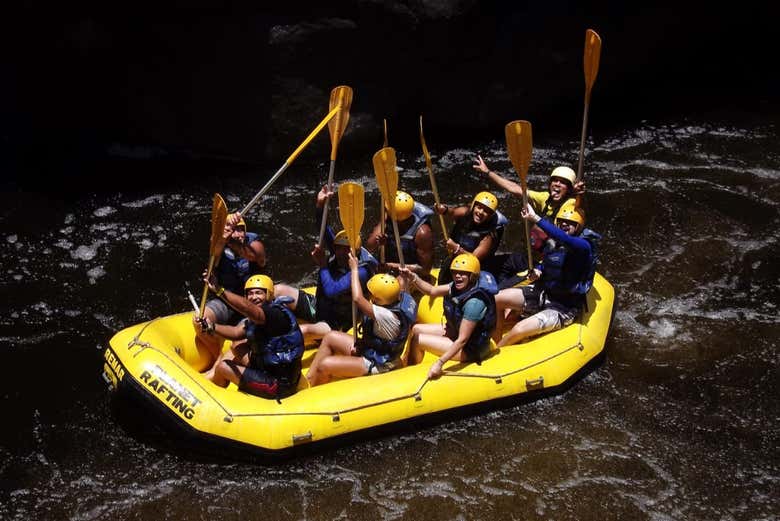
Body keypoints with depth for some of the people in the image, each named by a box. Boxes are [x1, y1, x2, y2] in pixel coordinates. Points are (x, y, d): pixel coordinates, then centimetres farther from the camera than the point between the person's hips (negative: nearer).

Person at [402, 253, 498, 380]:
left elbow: (462, 340, -33)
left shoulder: (474, 302, -33)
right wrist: (413, 278, -16)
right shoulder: (460, 286, -8)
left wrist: (440, 363, -34)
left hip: (470, 350, -9)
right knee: (416, 329, 12)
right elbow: (432, 291, 2)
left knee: (417, 340, -9)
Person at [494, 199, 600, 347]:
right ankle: (494, 341, 16)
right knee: (497, 299, 0)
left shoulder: (584, 246, -20)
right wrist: (538, 271, -3)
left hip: (563, 309, -8)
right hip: (543, 295, 8)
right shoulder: (553, 244, 2)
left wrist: (535, 218, -44)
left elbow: (565, 239, -43)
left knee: (519, 330, -25)